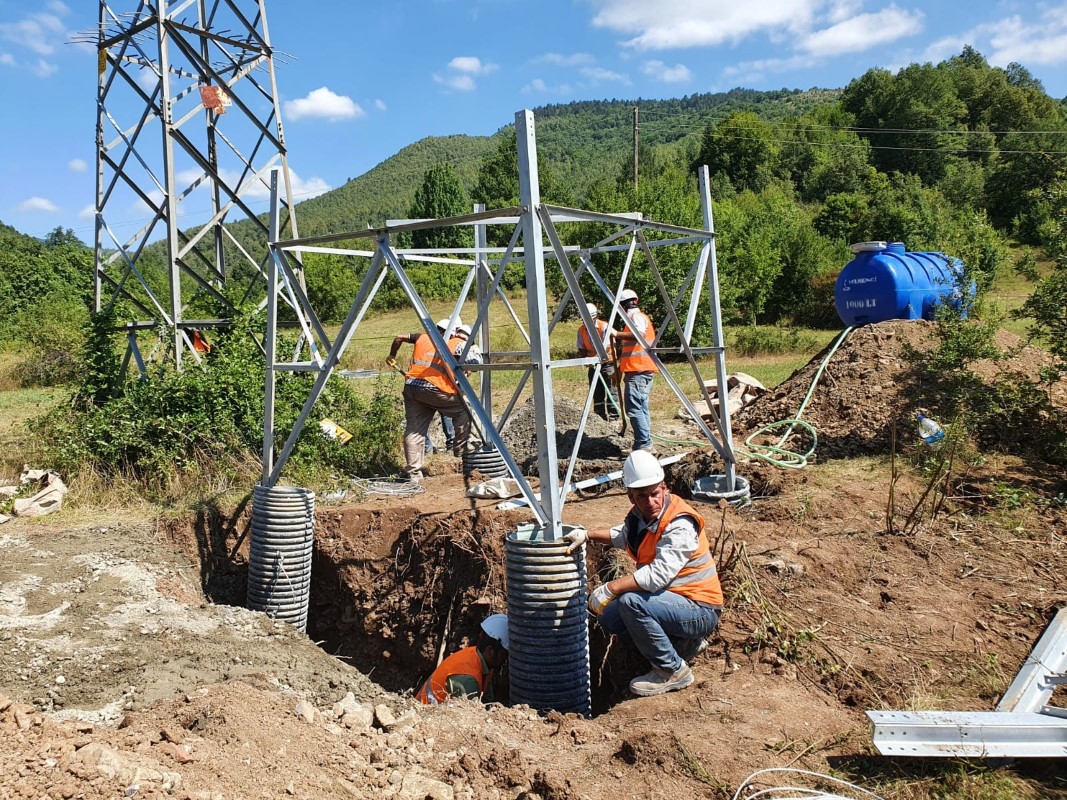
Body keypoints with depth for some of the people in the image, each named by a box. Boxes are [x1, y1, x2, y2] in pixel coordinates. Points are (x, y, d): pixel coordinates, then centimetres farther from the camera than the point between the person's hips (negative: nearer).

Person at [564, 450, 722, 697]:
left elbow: (658, 575, -34)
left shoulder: (679, 524, -24)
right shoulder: (642, 514, 2)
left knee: (632, 602, -28)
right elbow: (623, 536, 25)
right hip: (675, 600, 9)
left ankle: (673, 671, -10)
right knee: (610, 617, 6)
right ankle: (683, 644, 15)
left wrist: (609, 588, -27)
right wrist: (588, 535, 11)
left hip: (700, 611, -9)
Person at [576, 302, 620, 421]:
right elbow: (581, 349, 3)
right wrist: (586, 359, -17)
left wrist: (595, 357, -34)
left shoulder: (604, 326, -13)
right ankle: (601, 415, 16)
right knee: (596, 391, 8)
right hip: (593, 364, 5)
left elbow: (608, 347, -22)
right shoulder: (581, 330, 0)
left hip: (607, 362, -5)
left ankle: (614, 415, -6)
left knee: (610, 388, -9)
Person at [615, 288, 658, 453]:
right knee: (641, 408, 11)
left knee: (634, 408, -14)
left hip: (638, 371, -11)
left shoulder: (637, 316, -6)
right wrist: (620, 368, 31)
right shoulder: (635, 317, 25)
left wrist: (617, 334, -25)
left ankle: (643, 444, -16)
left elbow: (639, 335, -28)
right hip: (640, 371, 11)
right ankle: (645, 444, 13)